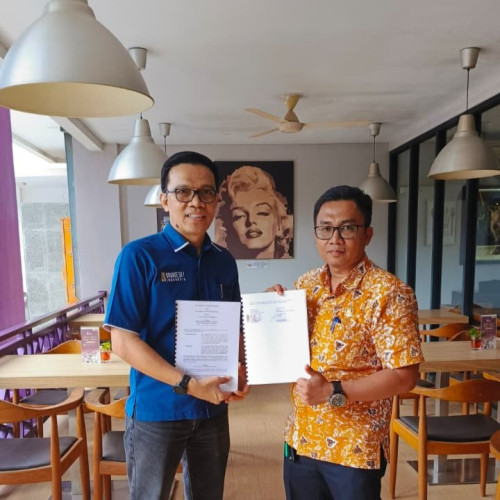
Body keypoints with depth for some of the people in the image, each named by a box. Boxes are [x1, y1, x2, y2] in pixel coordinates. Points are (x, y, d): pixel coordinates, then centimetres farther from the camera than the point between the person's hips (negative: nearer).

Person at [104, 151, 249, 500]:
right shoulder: (139, 255, -14)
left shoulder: (225, 262, 1)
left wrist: (240, 371, -9)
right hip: (156, 410, -4)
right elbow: (123, 341, -16)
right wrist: (188, 384, -22)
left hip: (214, 409, 5)